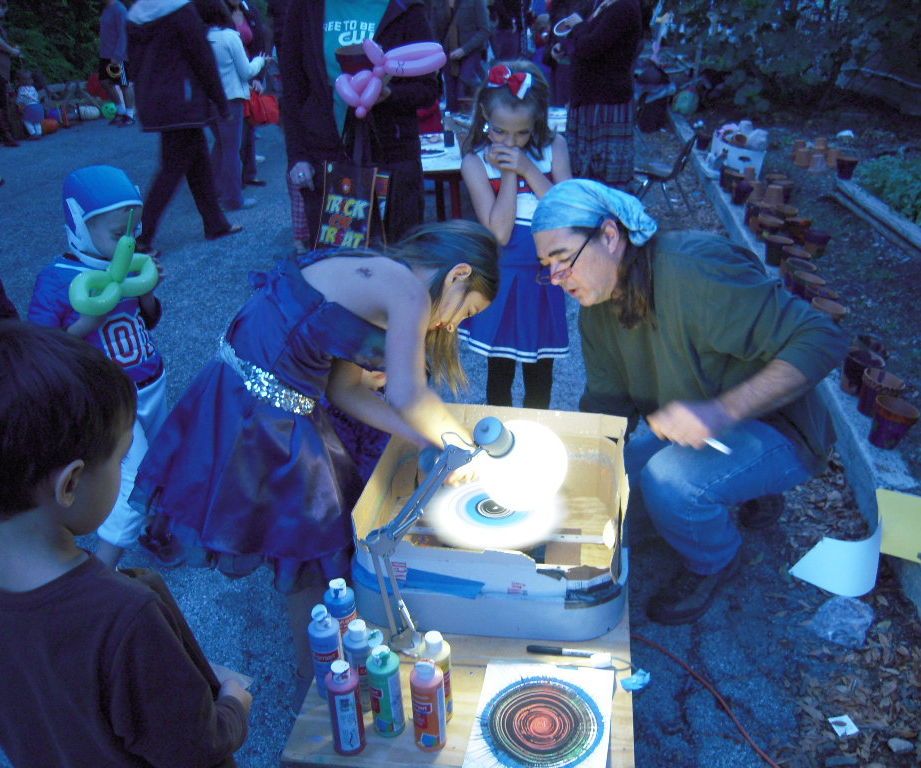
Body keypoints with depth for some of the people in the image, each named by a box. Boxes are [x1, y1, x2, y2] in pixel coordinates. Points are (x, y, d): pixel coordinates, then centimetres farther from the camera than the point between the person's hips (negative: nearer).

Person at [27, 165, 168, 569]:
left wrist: (147, 290, -10)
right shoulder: (55, 280, -17)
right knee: (138, 478, -8)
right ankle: (103, 566, 9)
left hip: (153, 386, 6)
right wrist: (89, 320, -28)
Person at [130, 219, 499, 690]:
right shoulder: (407, 290, -14)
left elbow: (344, 389, 10)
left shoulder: (372, 276, 13)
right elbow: (407, 397, -20)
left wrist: (433, 439, 9)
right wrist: (459, 445, -1)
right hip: (259, 418, -9)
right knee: (312, 553, 11)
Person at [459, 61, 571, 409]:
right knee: (500, 369, 10)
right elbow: (498, 233, -17)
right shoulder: (476, 162, -8)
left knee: (540, 371, 14)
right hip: (501, 278, -2)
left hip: (543, 275, 2)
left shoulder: (553, 148, -1)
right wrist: (508, 173, -17)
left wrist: (527, 169, -17)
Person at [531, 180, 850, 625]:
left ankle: (713, 563, 3)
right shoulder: (596, 307, -2)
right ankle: (747, 495, 19)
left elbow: (822, 339, -30)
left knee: (668, 477, -32)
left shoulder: (694, 268, -30)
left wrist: (722, 411, -41)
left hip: (776, 428, -8)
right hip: (693, 433, 8)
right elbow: (605, 401, 2)